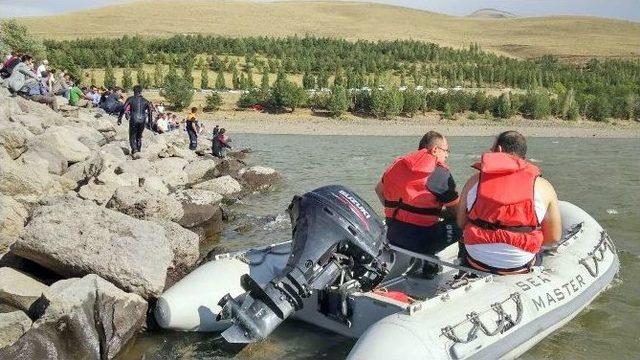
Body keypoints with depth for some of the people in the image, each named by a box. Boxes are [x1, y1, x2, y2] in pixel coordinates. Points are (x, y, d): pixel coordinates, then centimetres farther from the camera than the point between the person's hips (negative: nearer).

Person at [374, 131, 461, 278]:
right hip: (419, 240, -7)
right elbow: (455, 210, -4)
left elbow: (379, 190, 22)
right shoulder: (440, 172, -9)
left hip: (392, 237, 7)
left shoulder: (399, 163, 9)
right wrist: (442, 213, 16)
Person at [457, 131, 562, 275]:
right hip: (519, 268, 0)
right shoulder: (544, 187, -7)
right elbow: (554, 237, -2)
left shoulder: (474, 181, -4)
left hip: (476, 263, 1)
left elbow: (461, 223, 3)